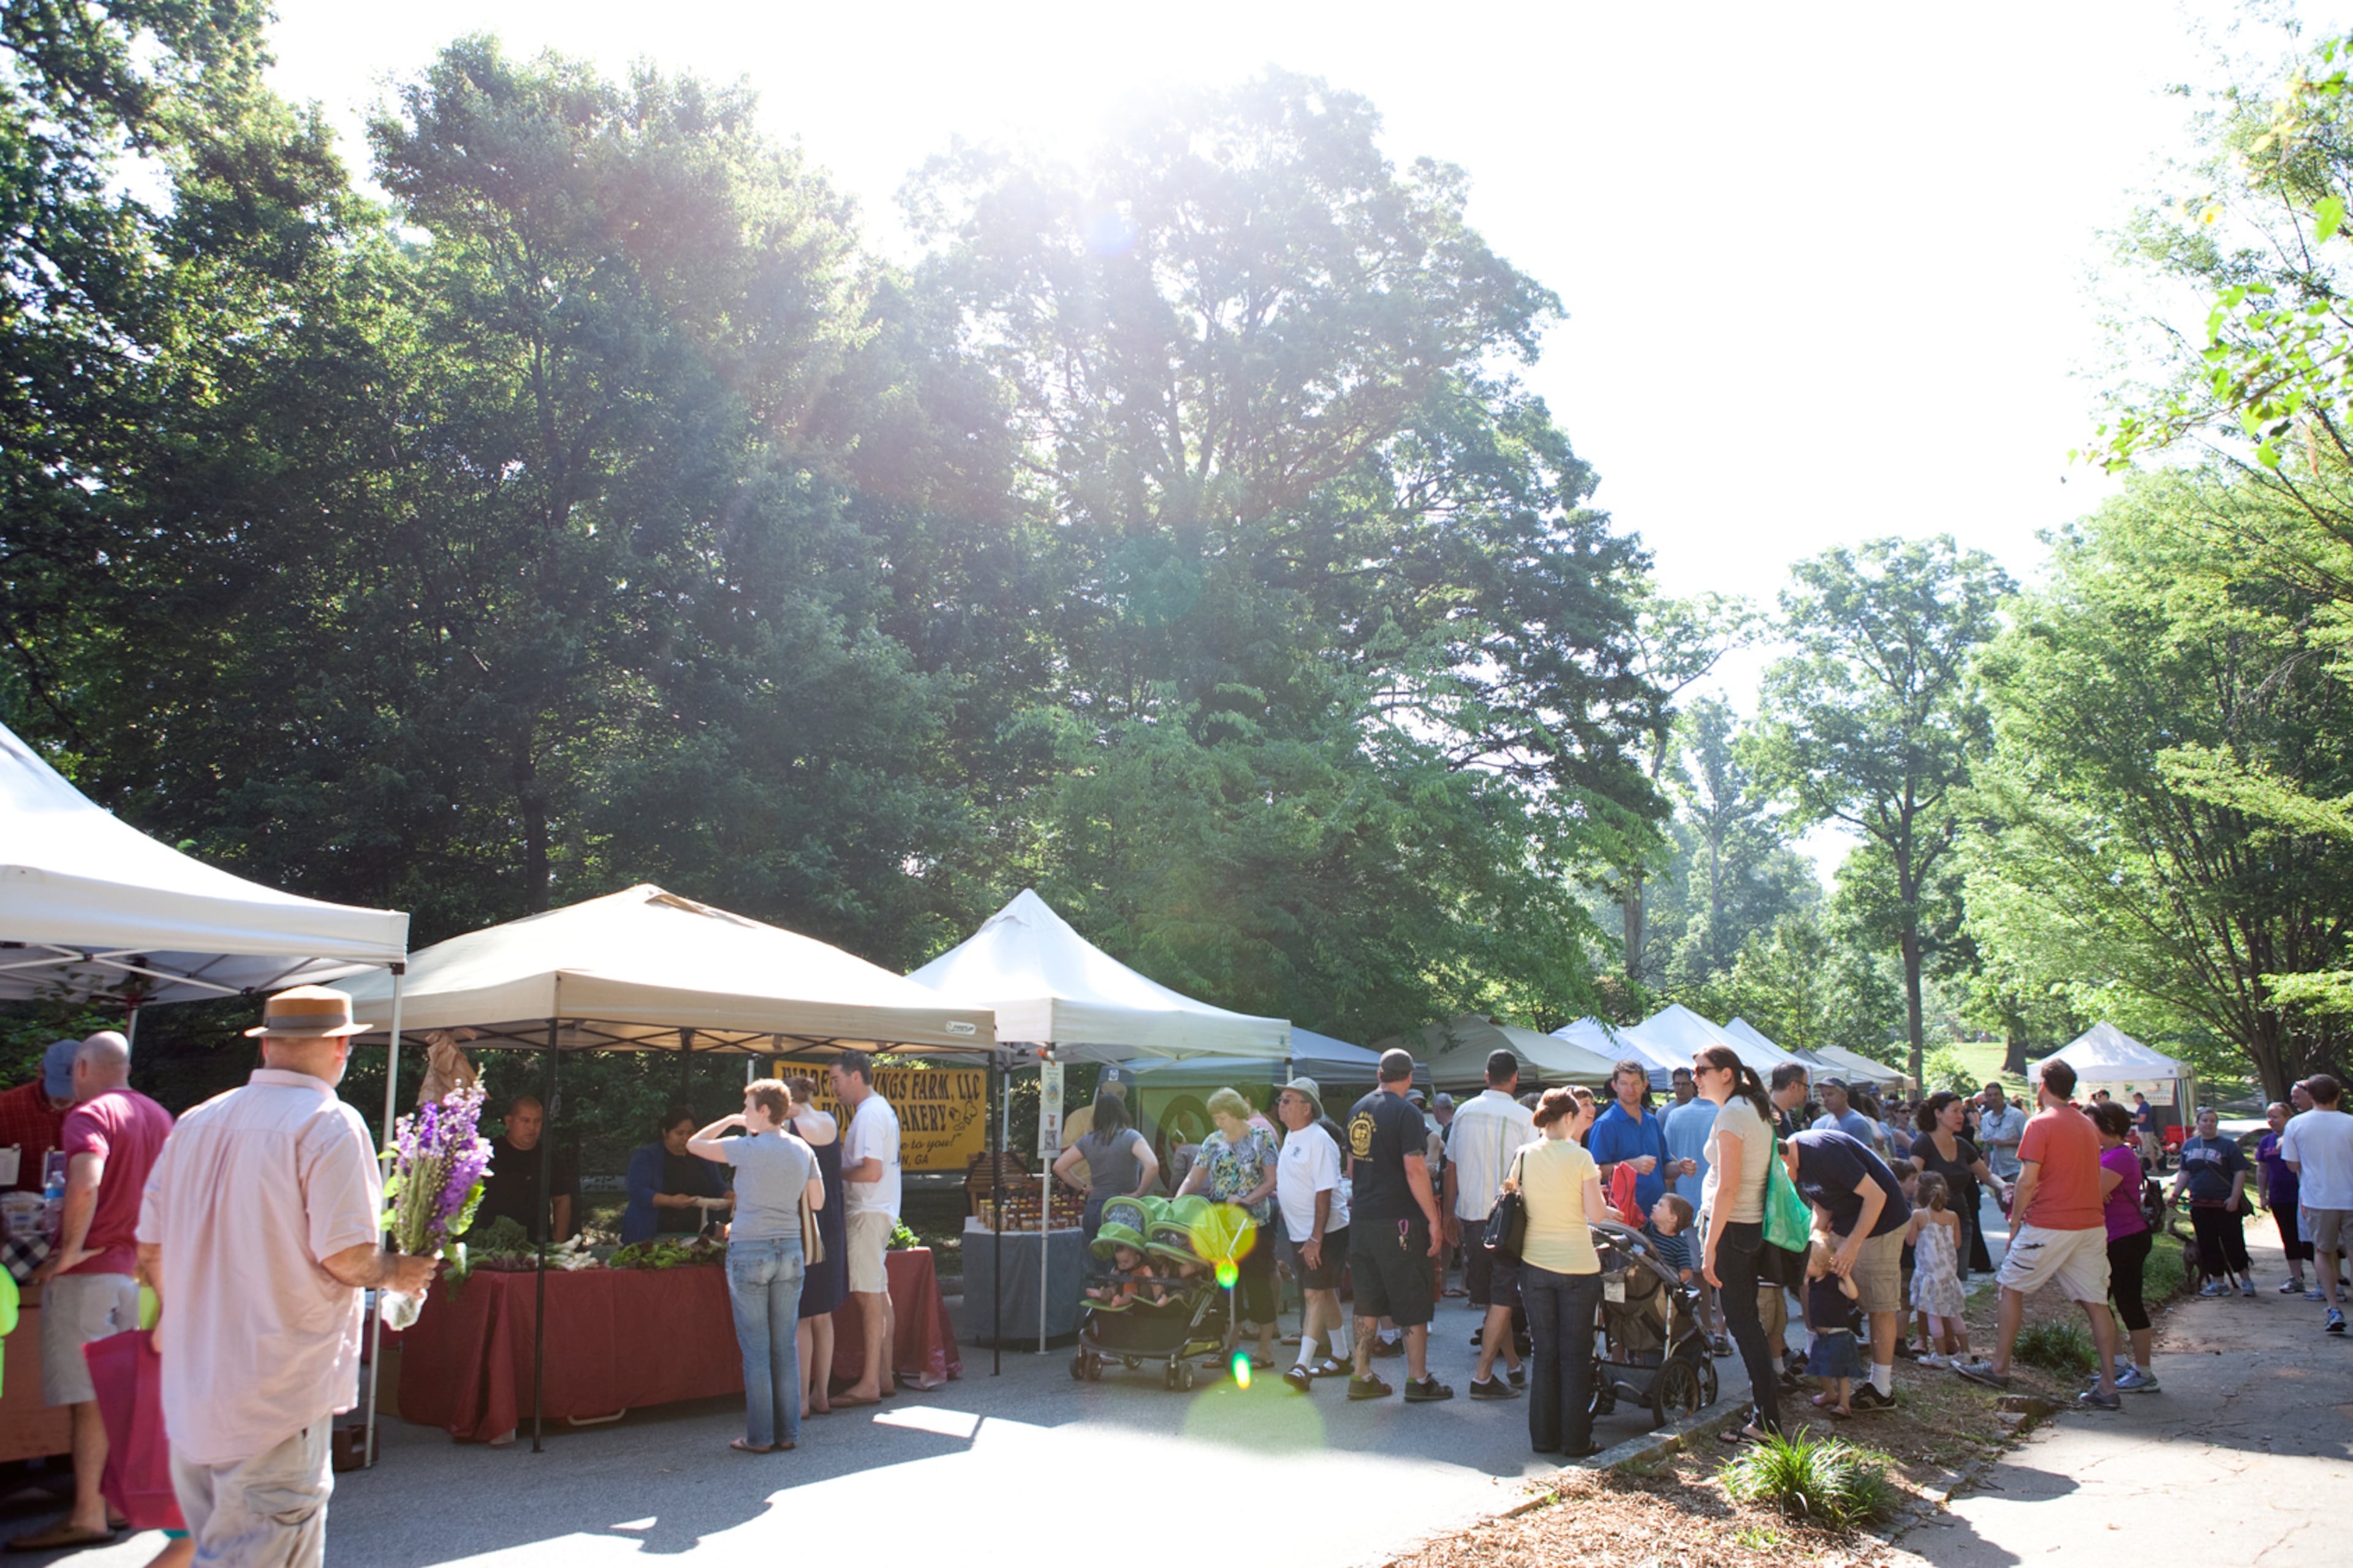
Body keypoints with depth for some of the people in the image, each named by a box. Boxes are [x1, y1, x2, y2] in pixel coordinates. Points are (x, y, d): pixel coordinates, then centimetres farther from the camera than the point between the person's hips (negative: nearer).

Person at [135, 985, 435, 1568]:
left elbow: (152, 1243, 14)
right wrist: (397, 1274, 0)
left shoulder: (196, 1122, 7)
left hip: (191, 1382, 7)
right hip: (278, 1389, -7)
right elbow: (347, 1255, -20)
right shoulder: (331, 1125, -14)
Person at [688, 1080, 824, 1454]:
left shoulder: (747, 1148, -11)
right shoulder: (804, 1151, 4)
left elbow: (694, 1145, 0)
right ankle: (788, 1433, 13)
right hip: (790, 1251, 5)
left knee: (755, 1350, 2)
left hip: (749, 1252, -5)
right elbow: (817, 1203, 9)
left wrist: (729, 1121, 11)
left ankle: (760, 1437, 7)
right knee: (786, 1348, 10)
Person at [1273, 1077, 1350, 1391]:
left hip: (1325, 1232, -9)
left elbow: (1324, 1193, -22)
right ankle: (1339, 1359, 26)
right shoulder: (1290, 1137, 10)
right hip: (1301, 1233, 9)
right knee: (1325, 1293, 16)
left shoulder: (1319, 1141, -18)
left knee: (1314, 1295, -10)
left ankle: (1303, 1366, -11)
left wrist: (1316, 1238, -24)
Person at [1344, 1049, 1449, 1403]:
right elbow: (1415, 1170, -18)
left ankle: (1362, 1377, 16)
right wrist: (1434, 1221, -14)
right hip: (1398, 1221, -7)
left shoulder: (1358, 1110, 10)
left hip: (1361, 1218, 7)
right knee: (1413, 1302, 3)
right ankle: (1418, 1380, 8)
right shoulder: (1405, 1113, -12)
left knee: (1368, 1300, 12)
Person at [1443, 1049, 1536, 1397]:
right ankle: (1482, 1375, -1)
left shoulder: (1464, 1112, 3)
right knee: (1503, 1297, 1)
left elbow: (1451, 1167, 9)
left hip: (1470, 1215, 5)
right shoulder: (1524, 1117, -10)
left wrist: (1450, 1213, 18)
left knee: (1491, 1297, 16)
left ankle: (1514, 1365, 25)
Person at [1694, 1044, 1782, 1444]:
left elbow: (1727, 1187, -21)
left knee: (1740, 1321, -4)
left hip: (1731, 1228, -9)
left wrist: (1709, 1246, -20)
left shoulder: (1731, 1114, -17)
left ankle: (1768, 1419, -1)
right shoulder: (1757, 1109, 11)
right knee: (1747, 1317, 17)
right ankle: (1768, 1389, 24)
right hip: (1754, 1226, 9)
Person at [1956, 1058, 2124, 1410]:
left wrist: (2015, 1219, -3)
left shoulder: (2041, 1123, -10)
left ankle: (1999, 1368, 14)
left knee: (2012, 1287, 8)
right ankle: (2108, 1388, 4)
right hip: (2091, 1223, 6)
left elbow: (2028, 1181, -15)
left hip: (2048, 1225, -6)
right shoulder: (2087, 1124, 13)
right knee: (2096, 1303, 6)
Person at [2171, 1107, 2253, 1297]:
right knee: (2208, 1246, 7)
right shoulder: (2189, 1145, 11)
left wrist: (2234, 1198, -13)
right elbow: (2184, 1173, 16)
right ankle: (2218, 1281, 16)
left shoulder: (2228, 1145, -2)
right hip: (2200, 1206, 4)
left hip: (2225, 1205, -4)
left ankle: (2246, 1280, 12)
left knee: (2233, 1244, -1)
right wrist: (2176, 1194, 6)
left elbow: (2240, 1173, -5)